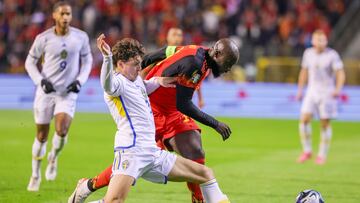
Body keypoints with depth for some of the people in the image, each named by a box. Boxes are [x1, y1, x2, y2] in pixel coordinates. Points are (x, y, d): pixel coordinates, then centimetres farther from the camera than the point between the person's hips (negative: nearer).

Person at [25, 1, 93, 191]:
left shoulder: (81, 37, -3)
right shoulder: (43, 38, -7)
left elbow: (87, 60, 11)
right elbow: (30, 62, 3)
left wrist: (80, 80, -5)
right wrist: (41, 81, -11)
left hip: (68, 92, 0)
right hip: (46, 91, 0)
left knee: (61, 130, -20)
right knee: (41, 135, 4)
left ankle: (53, 158, 13)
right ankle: (36, 174, 22)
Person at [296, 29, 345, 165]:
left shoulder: (332, 55, -11)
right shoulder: (308, 53, 3)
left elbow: (341, 74, -14)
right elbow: (304, 71, 17)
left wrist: (338, 89, -30)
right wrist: (300, 90, 15)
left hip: (327, 92, -3)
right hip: (312, 91, 4)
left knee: (325, 124, -1)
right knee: (304, 119, -10)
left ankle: (322, 155, 12)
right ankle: (307, 151, 4)